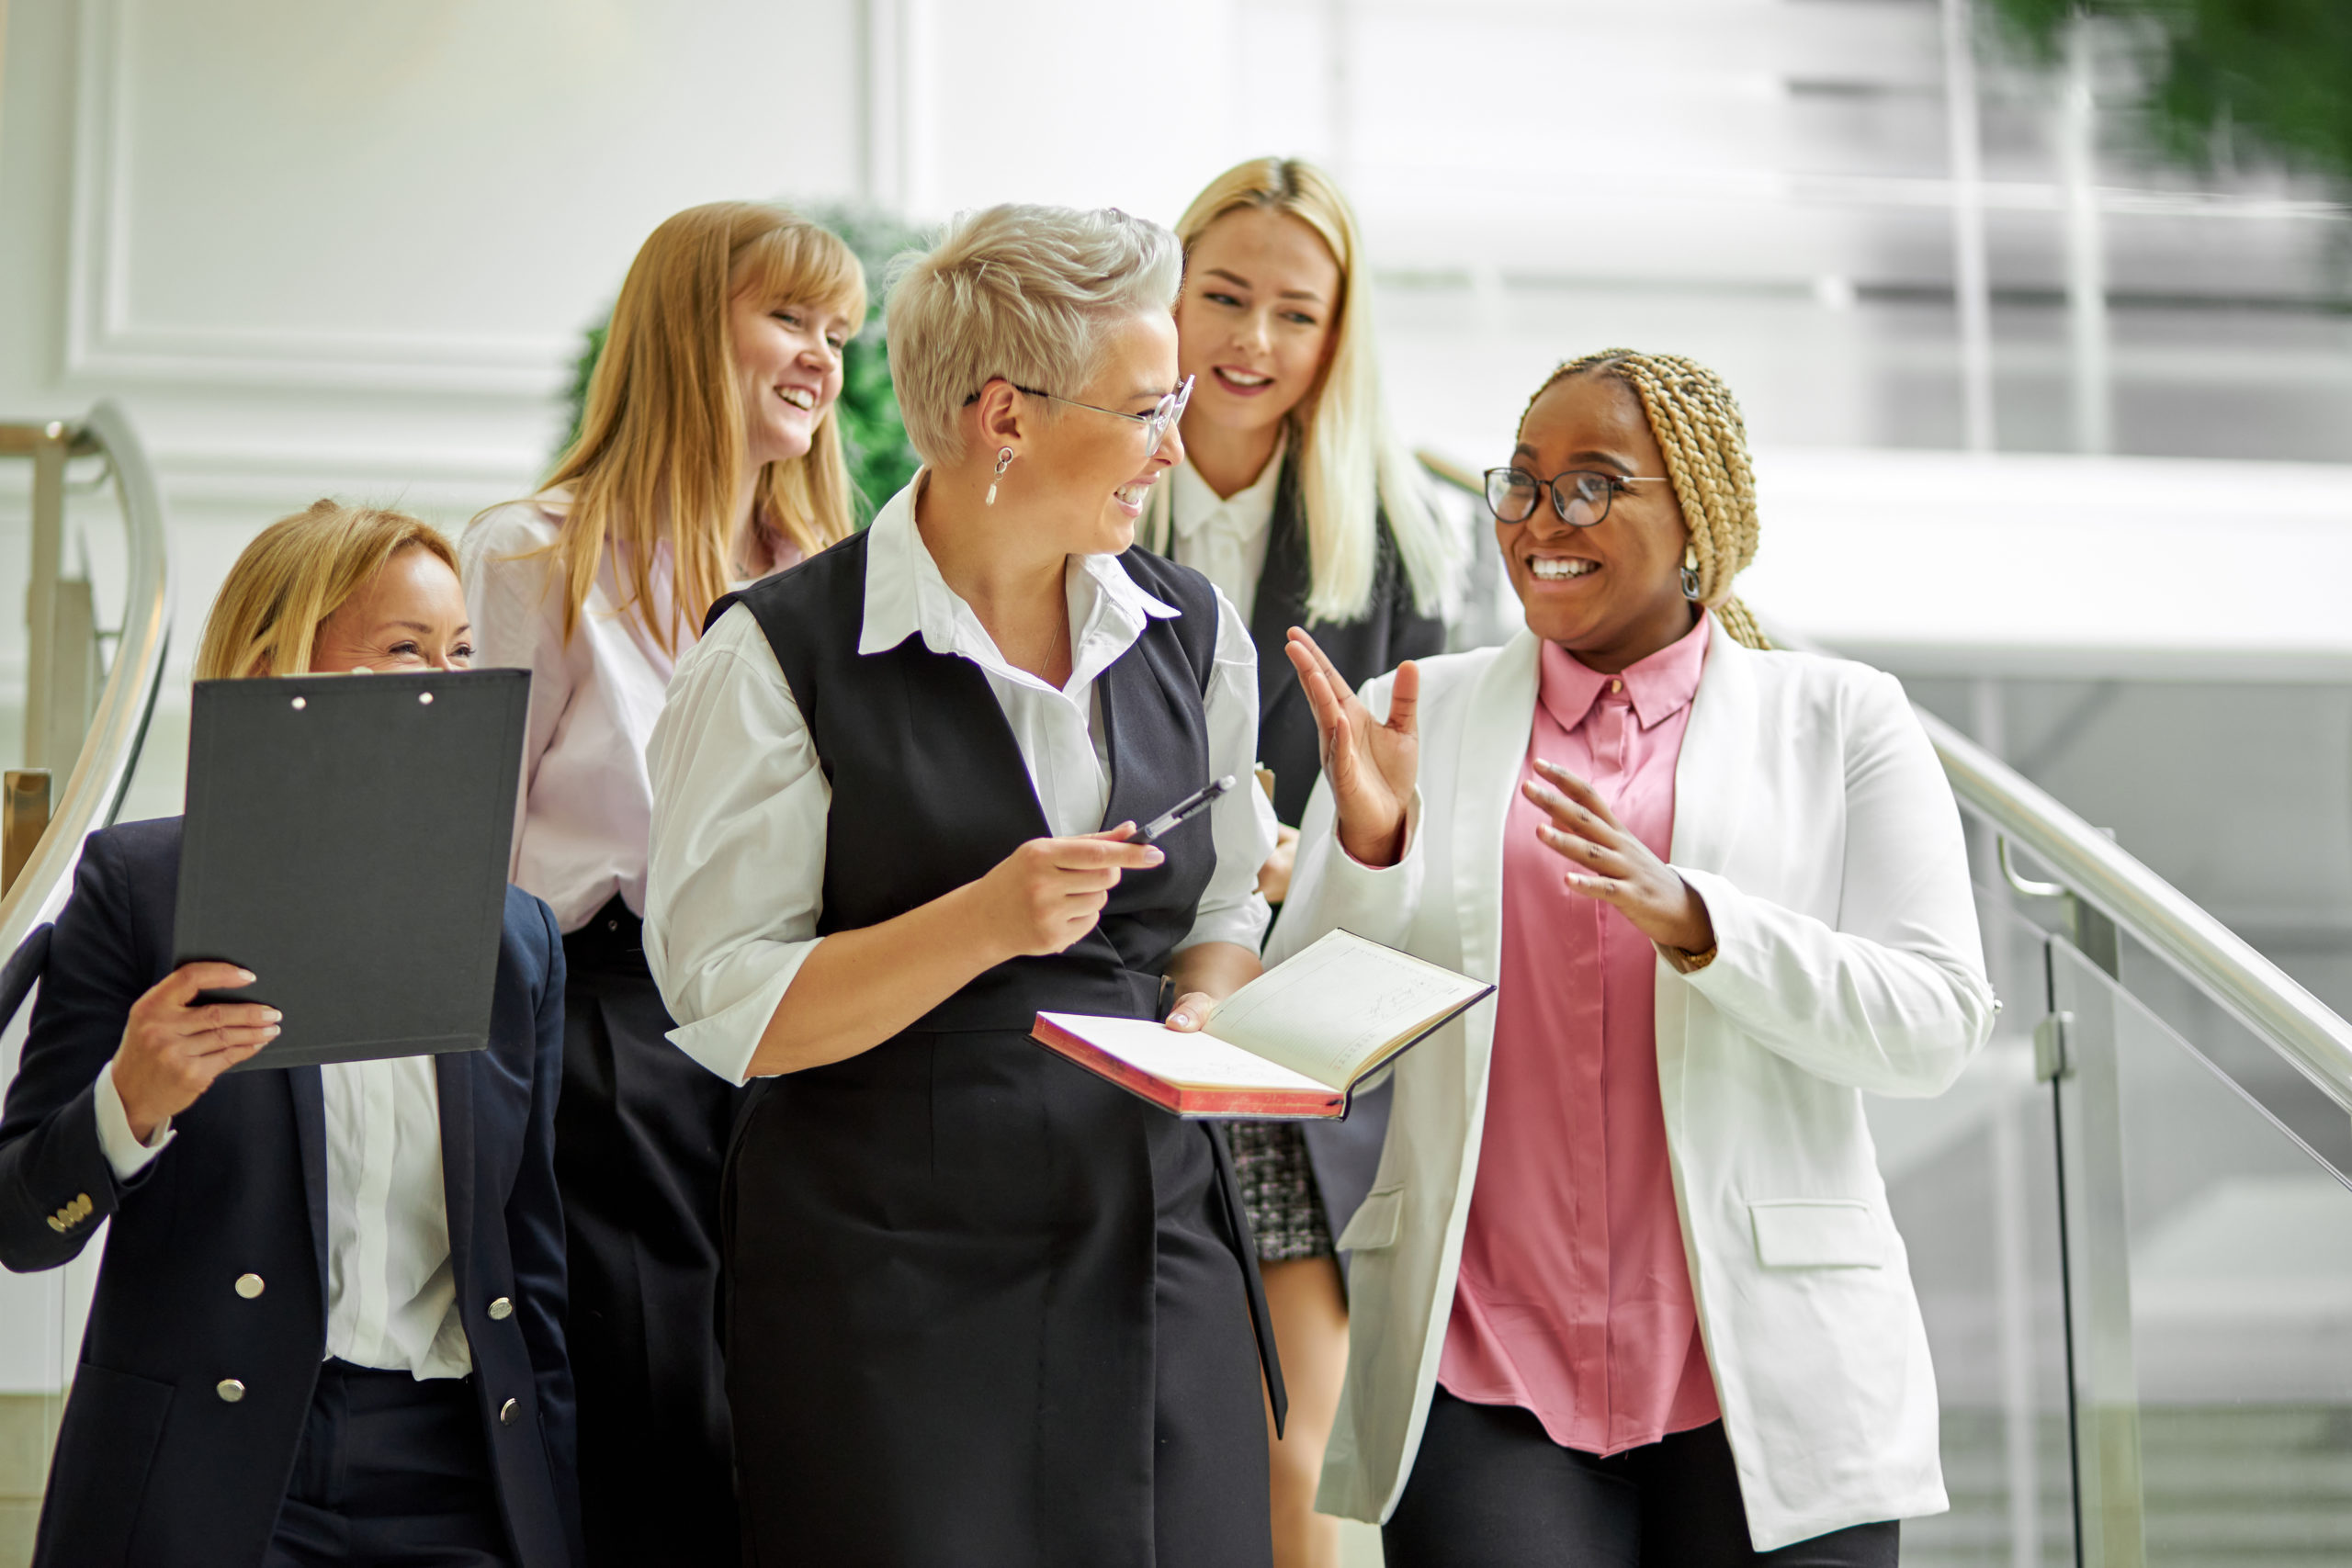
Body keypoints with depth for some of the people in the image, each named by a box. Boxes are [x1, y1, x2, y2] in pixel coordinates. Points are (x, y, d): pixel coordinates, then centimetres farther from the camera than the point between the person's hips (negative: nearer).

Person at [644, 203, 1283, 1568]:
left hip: (1157, 1242, 5)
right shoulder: (781, 658, -9)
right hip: (891, 1287, -5)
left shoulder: (1194, 634, 9)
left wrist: (1200, 1021, -1)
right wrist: (984, 923, -22)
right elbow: (731, 1010, -11)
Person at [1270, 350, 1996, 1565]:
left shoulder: (1842, 720, 6)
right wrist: (1367, 845, -12)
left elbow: (1937, 1024, -4)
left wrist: (1690, 918, -18)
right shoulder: (1416, 716, 10)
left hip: (1766, 1380, 0)